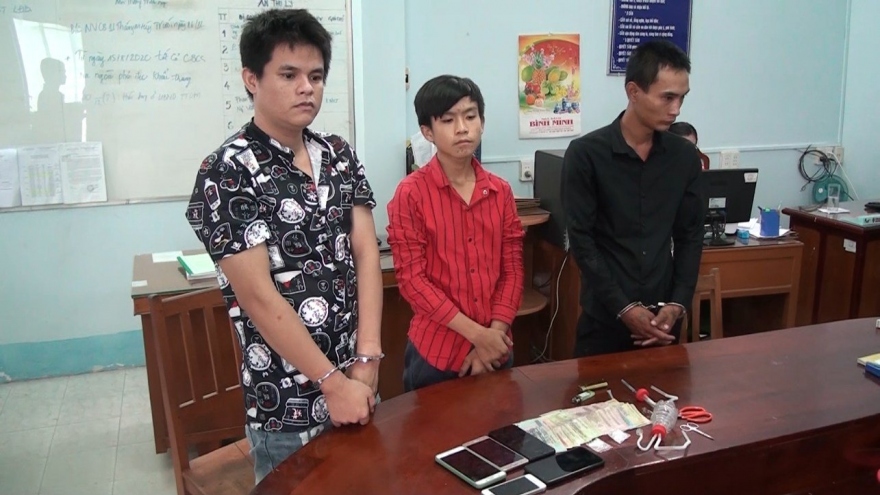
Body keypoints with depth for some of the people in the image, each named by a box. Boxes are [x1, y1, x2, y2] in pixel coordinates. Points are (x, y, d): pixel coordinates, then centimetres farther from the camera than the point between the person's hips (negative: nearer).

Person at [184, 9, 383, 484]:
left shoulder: (339, 154, 4)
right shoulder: (227, 173, -15)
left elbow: (366, 254, -1)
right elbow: (258, 296, -18)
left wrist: (366, 360, -10)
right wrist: (333, 382, -16)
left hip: (357, 380, 6)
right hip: (288, 399, -5)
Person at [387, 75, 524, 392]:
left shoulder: (500, 191, 4)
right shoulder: (411, 193, -10)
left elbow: (512, 269, 4)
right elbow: (411, 278, -13)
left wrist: (495, 333, -9)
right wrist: (475, 333, -16)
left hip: (494, 350, 4)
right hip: (436, 351, -4)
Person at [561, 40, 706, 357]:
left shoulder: (685, 157, 3)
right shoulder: (586, 154, -9)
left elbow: (691, 236, 7)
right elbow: (581, 240, -10)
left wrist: (678, 303, -4)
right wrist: (623, 307, -13)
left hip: (663, 315, 4)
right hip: (605, 316, -3)